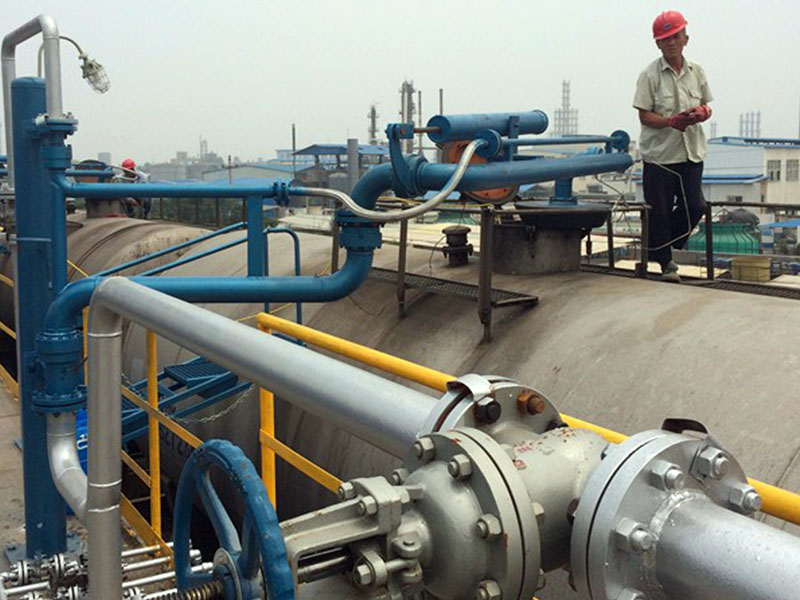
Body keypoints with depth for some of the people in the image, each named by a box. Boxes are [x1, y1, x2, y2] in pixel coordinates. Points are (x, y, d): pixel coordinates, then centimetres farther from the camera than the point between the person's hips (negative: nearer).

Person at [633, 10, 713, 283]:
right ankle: (665, 262, 15)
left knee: (694, 206, 4)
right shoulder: (650, 75, -6)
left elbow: (705, 106, 16)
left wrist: (701, 112, -8)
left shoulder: (696, 72, 8)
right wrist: (672, 121, -25)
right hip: (660, 154, -4)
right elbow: (644, 116, -8)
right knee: (659, 211, 0)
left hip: (692, 152, 4)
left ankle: (667, 246, 27)